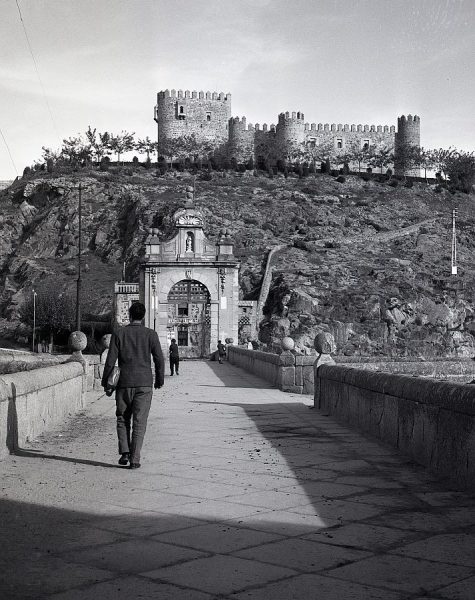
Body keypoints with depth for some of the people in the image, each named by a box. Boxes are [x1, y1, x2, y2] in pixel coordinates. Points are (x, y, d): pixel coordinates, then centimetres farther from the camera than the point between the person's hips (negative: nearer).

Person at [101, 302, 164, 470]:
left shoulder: (119, 334, -1)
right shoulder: (151, 334, -1)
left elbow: (110, 360, -2)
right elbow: (159, 360, -1)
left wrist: (106, 383, 7)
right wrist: (159, 380, 12)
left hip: (124, 383, 0)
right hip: (144, 384, 0)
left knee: (122, 419, 15)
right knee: (139, 422, 3)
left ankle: (125, 453, 4)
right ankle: (134, 459, 0)